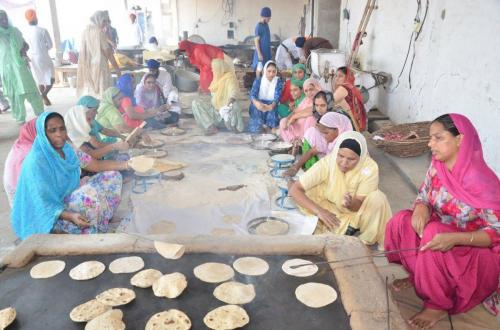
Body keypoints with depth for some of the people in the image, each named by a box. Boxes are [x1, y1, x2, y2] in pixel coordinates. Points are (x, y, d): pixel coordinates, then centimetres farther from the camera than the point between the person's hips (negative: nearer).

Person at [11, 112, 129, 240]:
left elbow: (97, 165, 1)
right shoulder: (36, 161, -24)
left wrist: (126, 164, -11)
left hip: (71, 199, 8)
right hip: (50, 215, -8)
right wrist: (71, 216, -39)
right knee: (90, 194, -35)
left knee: (113, 176, 0)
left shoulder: (68, 150, -2)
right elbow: (42, 203, -25)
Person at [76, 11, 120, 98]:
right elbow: (107, 51, -11)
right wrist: (116, 67, -5)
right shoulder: (99, 32, -11)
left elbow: (83, 51, 8)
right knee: (102, 90, -3)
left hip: (87, 67, 7)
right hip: (99, 65, -7)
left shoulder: (85, 32, 8)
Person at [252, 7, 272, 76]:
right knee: (259, 68, 2)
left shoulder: (266, 24, 8)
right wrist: (259, 53, -20)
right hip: (261, 51, -8)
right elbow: (256, 40, -17)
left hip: (267, 51, 8)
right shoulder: (259, 26, -17)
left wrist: (269, 49, 18)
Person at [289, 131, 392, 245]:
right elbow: (294, 189, -26)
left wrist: (351, 204, -46)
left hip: (357, 212, 0)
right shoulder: (326, 163, -26)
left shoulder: (369, 167, -25)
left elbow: (359, 204, -21)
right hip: (332, 213, 1)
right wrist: (319, 211, -37)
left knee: (377, 199, -29)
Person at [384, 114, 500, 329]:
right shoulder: (437, 168, -7)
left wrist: (455, 238, -40)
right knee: (403, 221, -16)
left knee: (433, 234, -33)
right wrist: (421, 208, -23)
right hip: (443, 233, 6)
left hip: (479, 254, -6)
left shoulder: (481, 181, -27)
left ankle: (439, 305, -13)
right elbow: (423, 197, 3)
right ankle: (418, 276, 7)